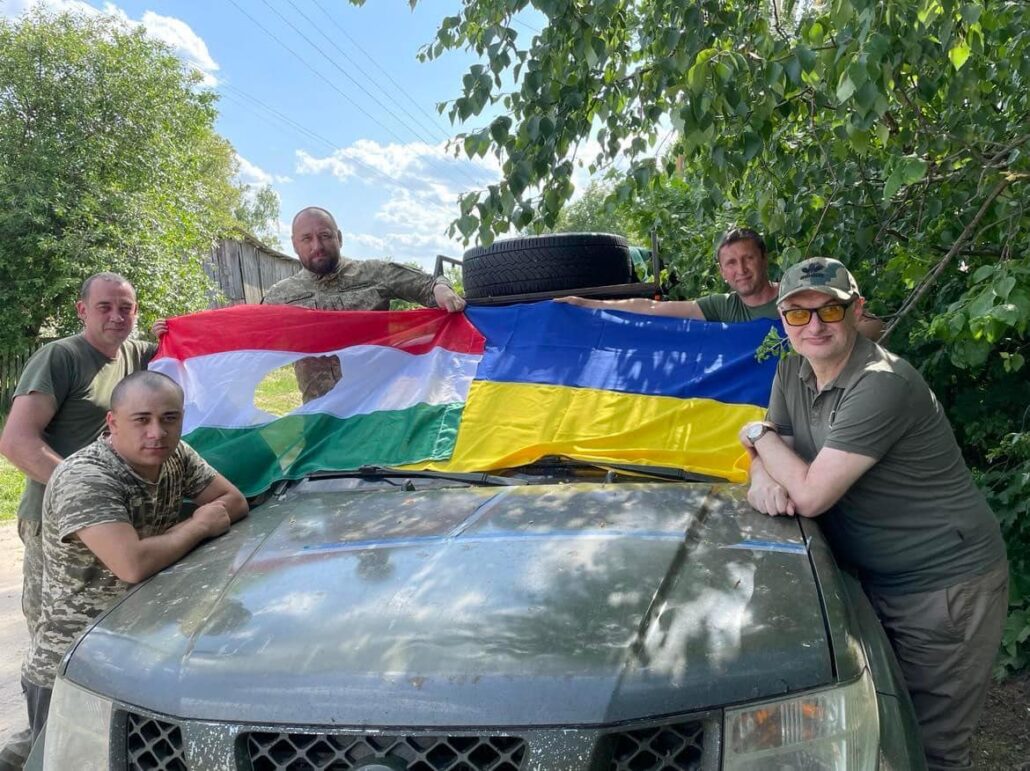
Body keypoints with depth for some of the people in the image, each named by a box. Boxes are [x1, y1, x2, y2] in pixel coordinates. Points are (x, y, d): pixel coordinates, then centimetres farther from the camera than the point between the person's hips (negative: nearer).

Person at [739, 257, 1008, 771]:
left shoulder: (882, 385, -25)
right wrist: (763, 478, -17)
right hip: (875, 580, 7)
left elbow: (810, 495, -26)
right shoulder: (792, 371, 2)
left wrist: (760, 436, -10)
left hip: (945, 587, -7)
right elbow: (775, 451, 8)